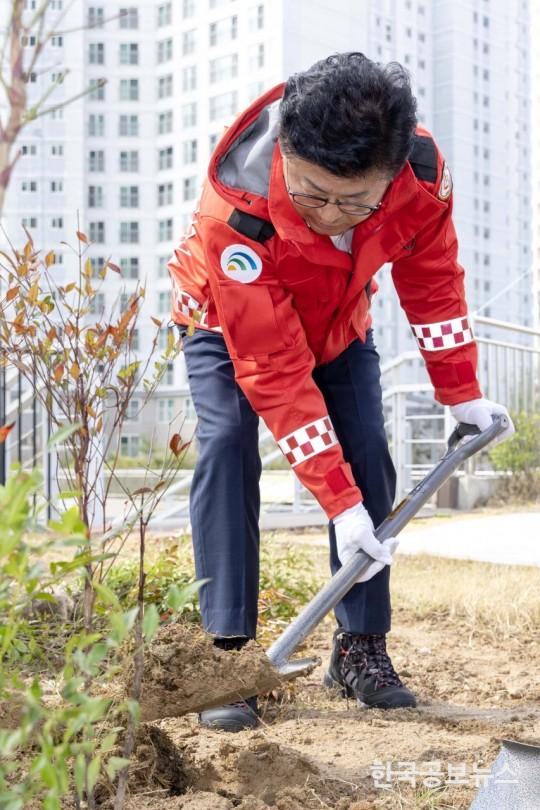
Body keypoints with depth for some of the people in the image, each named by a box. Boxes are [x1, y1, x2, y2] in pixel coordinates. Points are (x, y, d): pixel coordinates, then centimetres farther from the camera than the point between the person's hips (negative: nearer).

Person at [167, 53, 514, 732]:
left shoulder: (422, 172, -33)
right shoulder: (236, 210, -43)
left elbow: (433, 282, -12)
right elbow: (274, 371, -39)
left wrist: (462, 394, -5)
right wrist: (340, 503, -38)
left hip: (337, 323, 3)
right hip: (230, 325, -3)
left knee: (368, 458, -9)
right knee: (226, 448, -24)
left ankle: (362, 648, 4)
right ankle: (226, 654, -17)